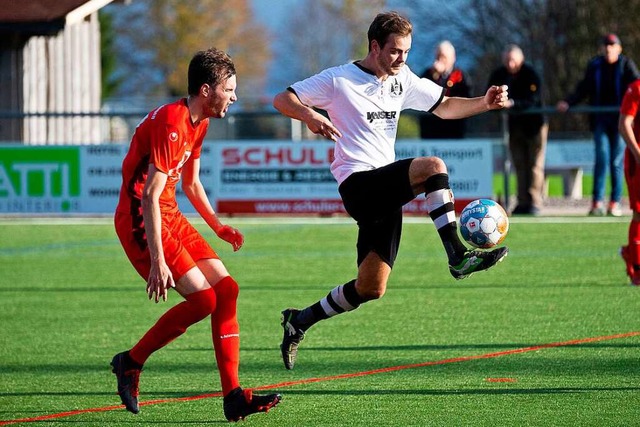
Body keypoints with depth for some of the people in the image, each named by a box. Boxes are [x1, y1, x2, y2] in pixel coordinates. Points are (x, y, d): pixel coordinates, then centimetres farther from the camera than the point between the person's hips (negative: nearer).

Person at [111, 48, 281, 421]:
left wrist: (218, 226, 12)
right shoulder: (171, 124, -21)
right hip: (141, 220, -10)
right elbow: (149, 196, -24)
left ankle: (233, 396, 0)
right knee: (203, 299, -16)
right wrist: (158, 261, -27)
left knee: (226, 289, 0)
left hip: (171, 217, 10)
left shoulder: (199, 123, 11)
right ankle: (131, 363, 1)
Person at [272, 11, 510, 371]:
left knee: (371, 289, 5)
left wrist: (486, 103, 4)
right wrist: (310, 115, -22)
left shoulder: (402, 80, 15)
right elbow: (282, 99, -1)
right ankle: (458, 256, -30)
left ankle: (300, 321, 21)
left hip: (385, 193, 7)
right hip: (358, 182, -7)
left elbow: (445, 106, 21)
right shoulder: (339, 80, -3)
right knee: (432, 166, -29)